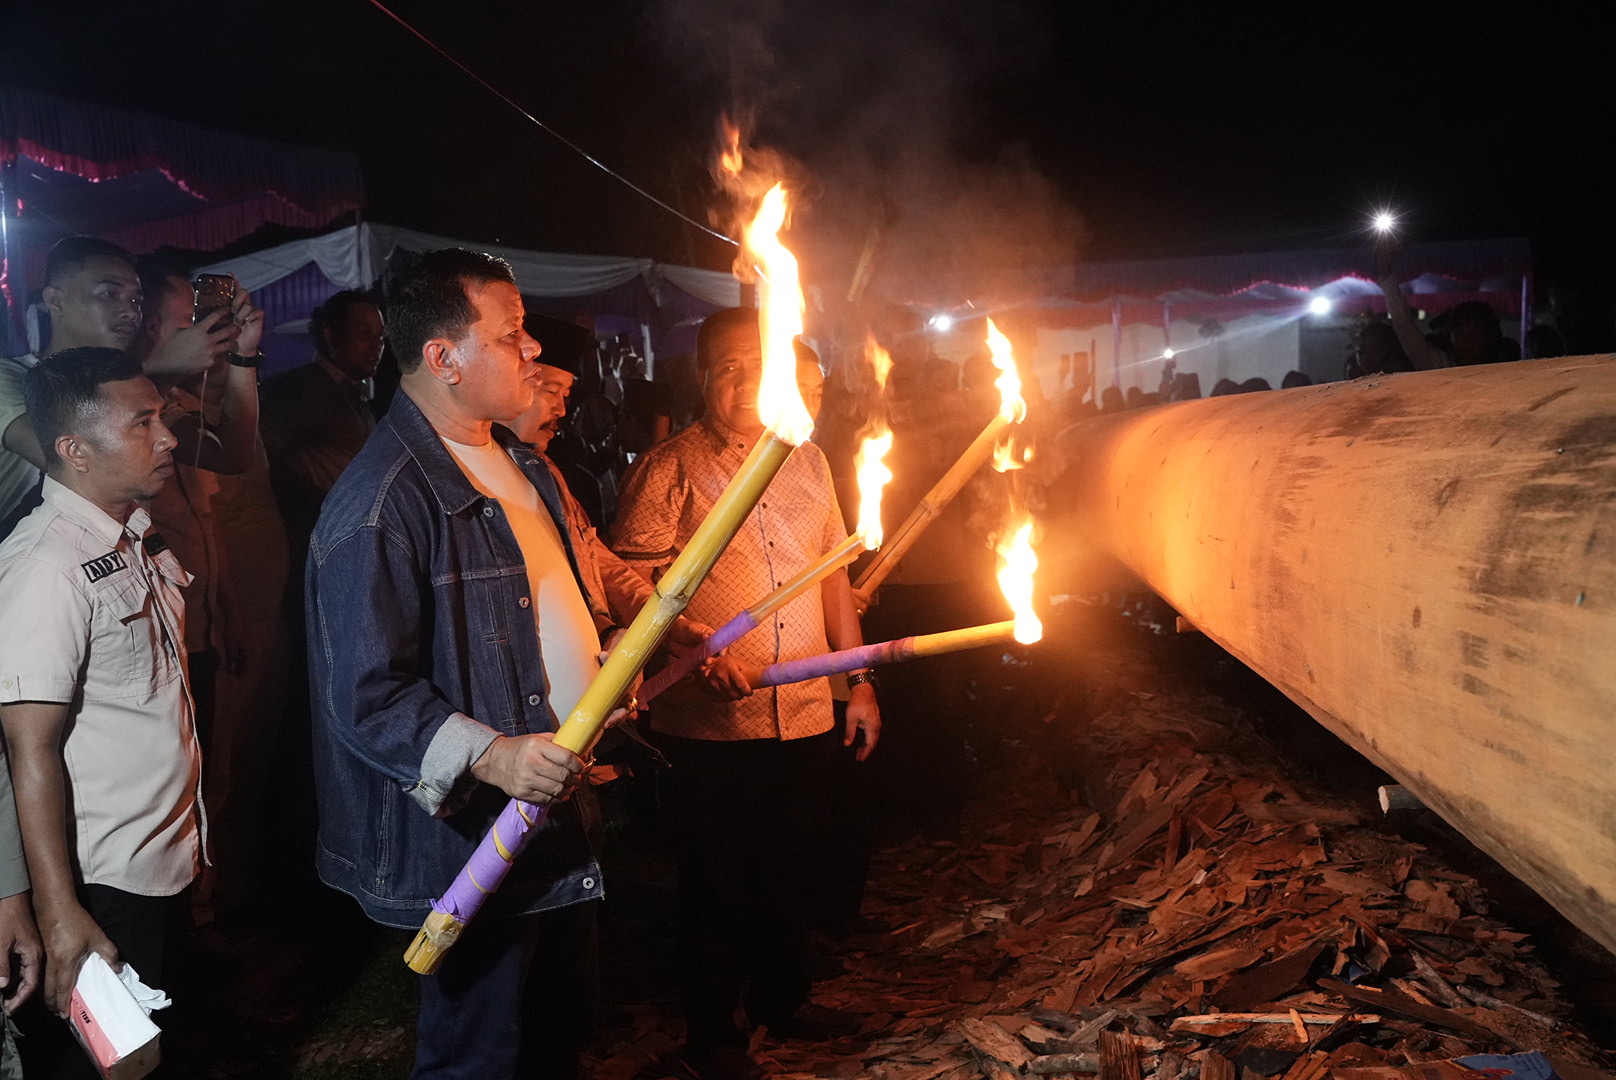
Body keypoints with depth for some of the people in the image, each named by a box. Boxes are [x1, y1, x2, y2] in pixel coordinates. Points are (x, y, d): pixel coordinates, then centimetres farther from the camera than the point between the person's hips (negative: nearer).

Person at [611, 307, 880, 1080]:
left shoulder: (807, 460, 10)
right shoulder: (669, 469, -5)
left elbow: (834, 575, 15)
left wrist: (858, 679, 12)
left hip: (803, 712, 5)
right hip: (711, 721, -5)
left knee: (786, 864, 19)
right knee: (716, 879, 8)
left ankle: (781, 996, 40)